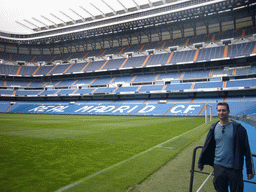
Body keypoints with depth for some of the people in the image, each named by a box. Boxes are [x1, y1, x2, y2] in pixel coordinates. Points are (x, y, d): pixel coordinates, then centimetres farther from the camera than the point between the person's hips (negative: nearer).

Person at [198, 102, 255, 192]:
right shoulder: (214, 128, 3)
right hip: (218, 167, 3)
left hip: (234, 168, -2)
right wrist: (201, 163, 16)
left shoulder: (238, 128, -6)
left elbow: (247, 150, -3)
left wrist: (250, 170, -5)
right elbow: (207, 147, 11)